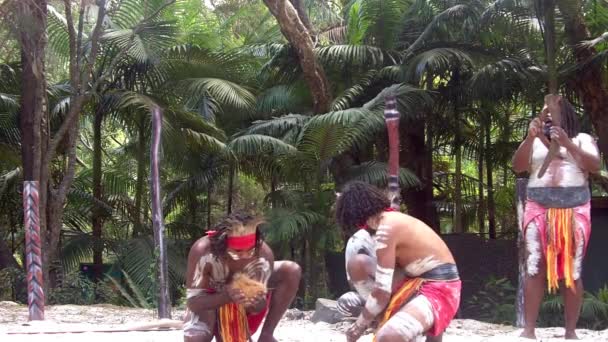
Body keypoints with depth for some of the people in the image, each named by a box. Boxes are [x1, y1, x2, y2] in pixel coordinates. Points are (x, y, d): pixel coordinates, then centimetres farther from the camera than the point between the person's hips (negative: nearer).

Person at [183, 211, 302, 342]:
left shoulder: (264, 254, -32)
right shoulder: (202, 251, -37)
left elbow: (256, 308, -21)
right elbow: (193, 302, -33)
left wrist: (259, 303, -47)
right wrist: (226, 296, -50)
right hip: (212, 301, -2)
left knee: (291, 271, -19)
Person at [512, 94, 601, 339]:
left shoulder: (582, 139, 13)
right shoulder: (535, 142, 18)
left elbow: (594, 166, -3)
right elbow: (517, 167, 3)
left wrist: (568, 144, -14)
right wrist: (529, 138, -10)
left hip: (574, 209, -1)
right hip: (539, 208, 1)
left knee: (572, 271, -4)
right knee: (535, 268, -8)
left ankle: (571, 331, -3)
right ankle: (529, 329, -11)